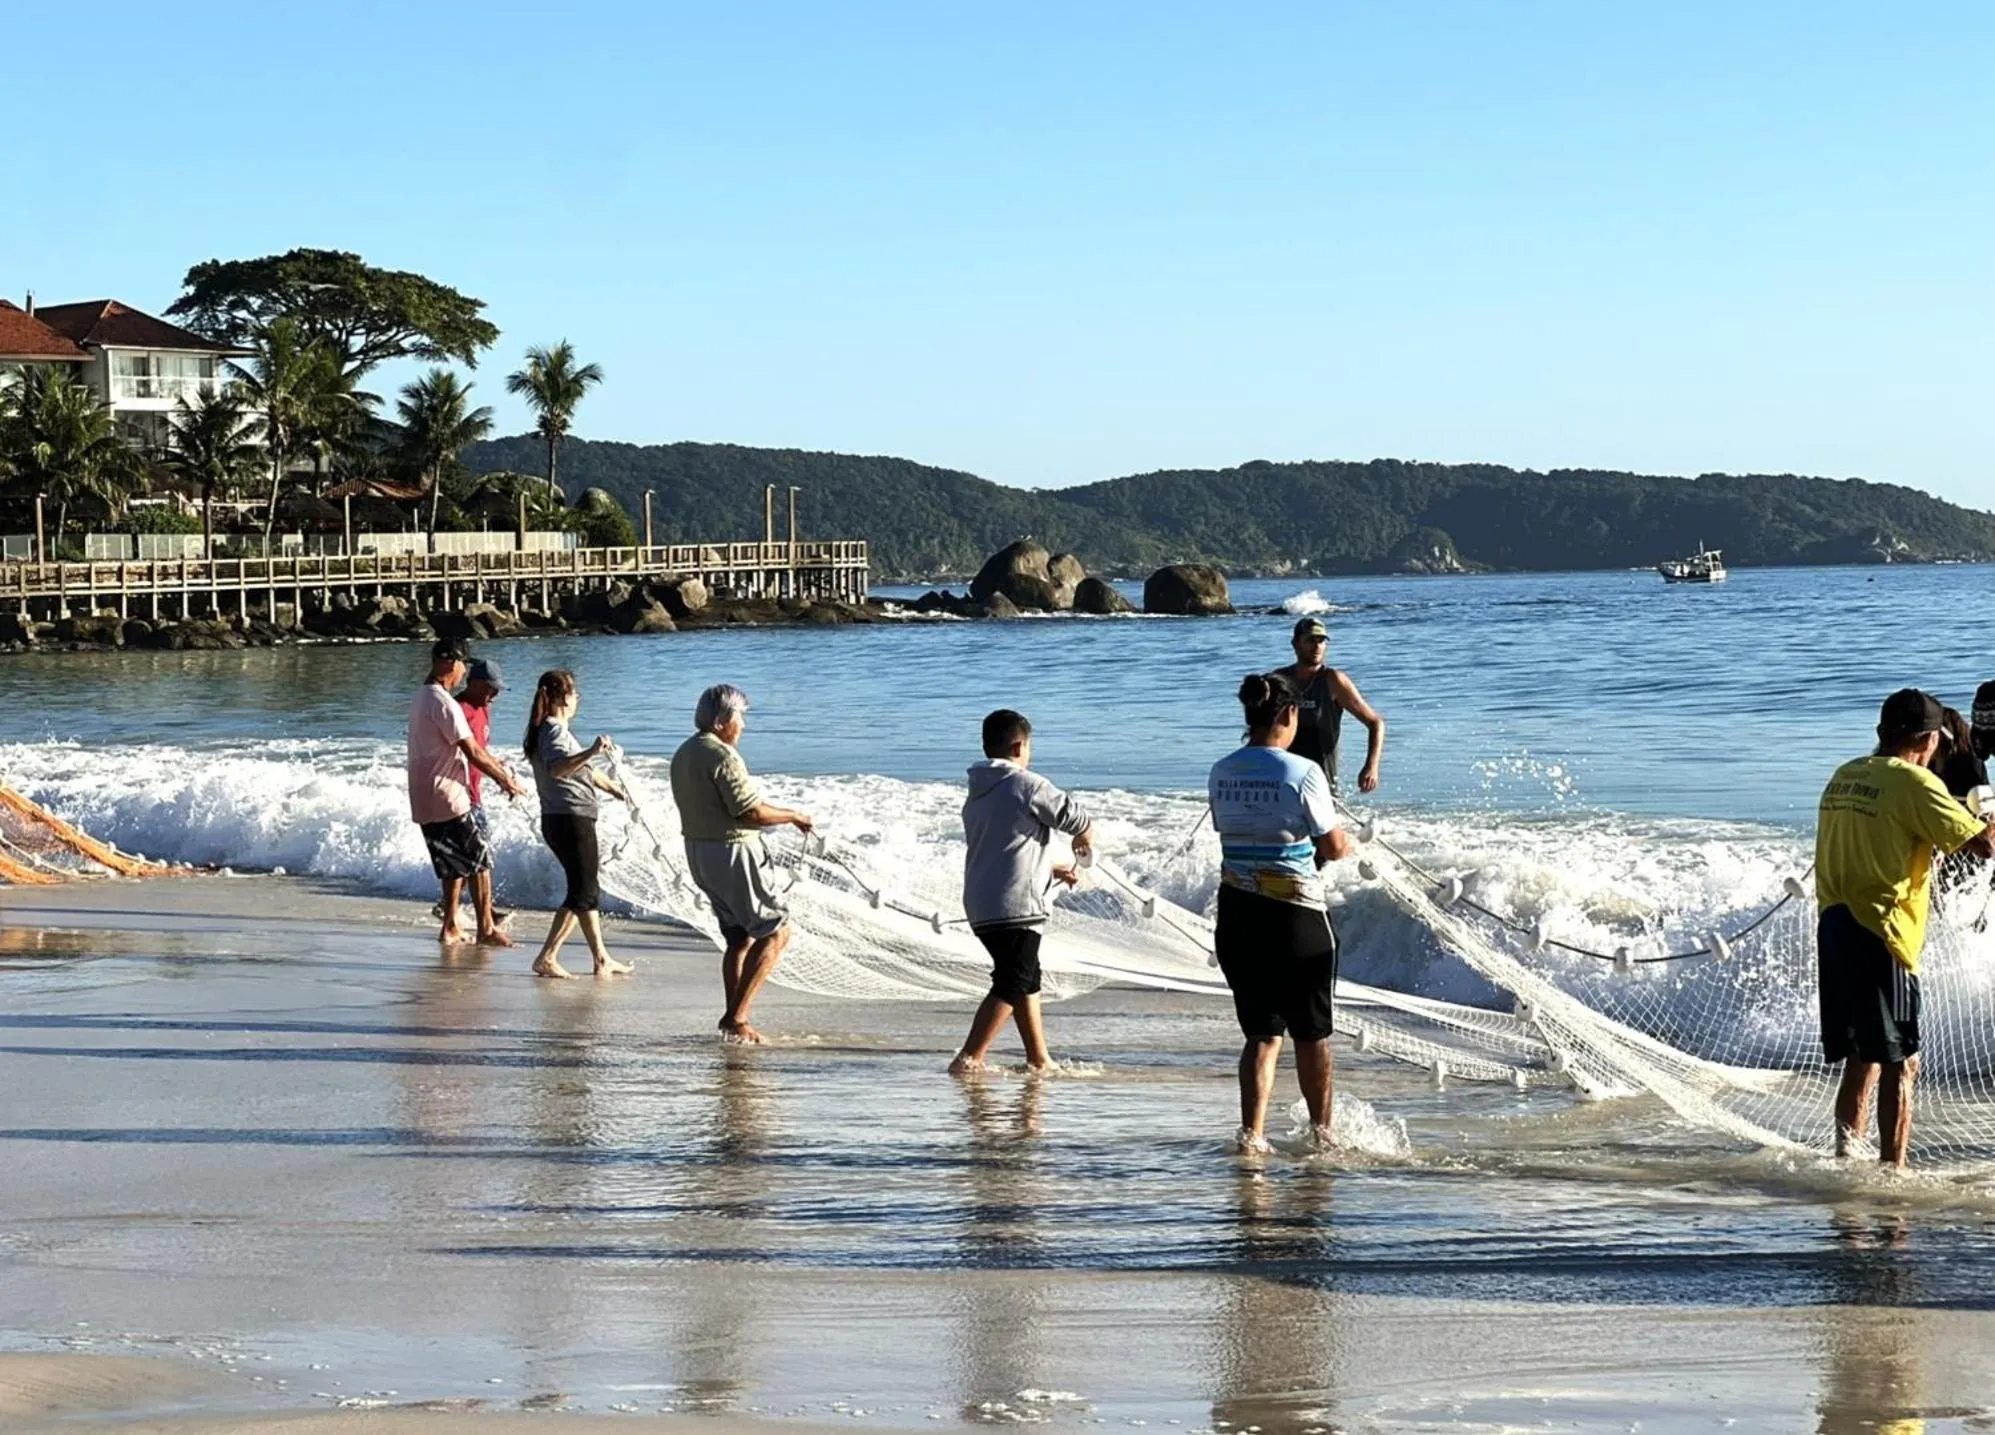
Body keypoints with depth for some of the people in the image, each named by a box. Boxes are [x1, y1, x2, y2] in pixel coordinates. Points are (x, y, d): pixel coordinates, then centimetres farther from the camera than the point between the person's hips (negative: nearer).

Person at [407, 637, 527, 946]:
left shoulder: (422, 698, 15)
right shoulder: (443, 703, -18)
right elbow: (472, 753, -18)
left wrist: (495, 766, 20)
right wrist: (506, 780, -7)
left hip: (425, 801, 10)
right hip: (445, 800, -10)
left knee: (455, 864, 17)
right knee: (480, 859, -3)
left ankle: (451, 927, 18)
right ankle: (486, 929, -3)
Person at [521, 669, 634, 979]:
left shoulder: (549, 730, 17)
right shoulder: (556, 730, -14)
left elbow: (583, 771, 32)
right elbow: (557, 768, -36)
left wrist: (614, 789, 42)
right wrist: (591, 752, -48)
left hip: (556, 820, 10)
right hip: (572, 818, -10)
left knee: (588, 889, 16)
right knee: (581, 892, -7)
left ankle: (601, 959, 22)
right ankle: (546, 958, -12)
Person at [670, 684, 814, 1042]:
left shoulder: (684, 754, 12)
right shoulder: (722, 756, -18)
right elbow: (751, 812, -22)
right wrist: (793, 817, -7)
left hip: (698, 852, 10)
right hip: (731, 853, -10)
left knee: (740, 936, 17)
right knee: (776, 931, -3)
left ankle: (733, 1019, 15)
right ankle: (736, 1016, -8)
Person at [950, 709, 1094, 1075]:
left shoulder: (977, 795, 18)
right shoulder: (1026, 785, -8)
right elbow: (1075, 818, -3)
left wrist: (1051, 870, 30)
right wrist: (1084, 839, 21)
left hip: (980, 906, 9)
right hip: (1014, 905, -9)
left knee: (1027, 977, 20)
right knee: (1011, 985, -7)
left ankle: (1039, 1059, 25)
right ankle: (969, 1059, -15)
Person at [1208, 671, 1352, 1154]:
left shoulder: (1221, 773, 1)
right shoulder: (1303, 774, -14)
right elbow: (1332, 847, -10)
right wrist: (1344, 845, 14)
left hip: (1236, 914, 4)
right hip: (1296, 915, -4)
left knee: (1261, 1031, 12)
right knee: (1311, 1032, 14)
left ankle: (1251, 1132, -1)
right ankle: (1322, 1131, 26)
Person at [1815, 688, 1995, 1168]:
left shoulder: (1845, 776, 13)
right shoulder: (1912, 782, -10)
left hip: (1833, 927, 8)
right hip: (1880, 934, -8)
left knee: (1862, 1060, 16)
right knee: (1900, 1064, -2)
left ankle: (1845, 1159, 13)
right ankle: (1890, 1174, -4)